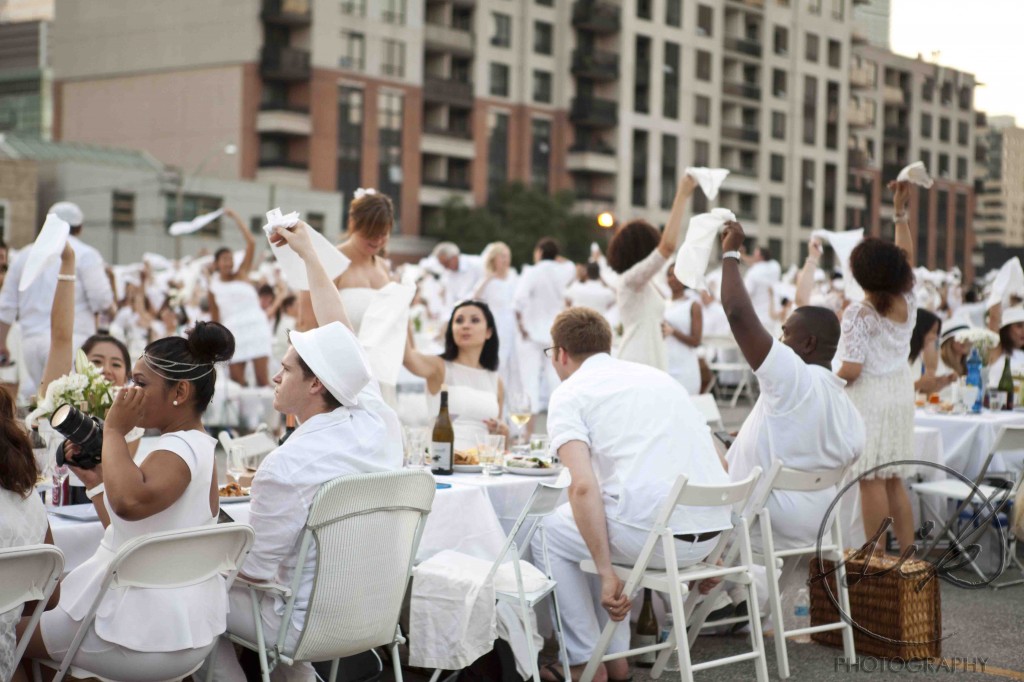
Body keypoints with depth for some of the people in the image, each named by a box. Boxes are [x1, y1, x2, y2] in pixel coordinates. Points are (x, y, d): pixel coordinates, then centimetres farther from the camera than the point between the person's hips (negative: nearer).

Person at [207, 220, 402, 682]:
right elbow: (342, 335, 6)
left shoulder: (286, 467, -26)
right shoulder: (378, 423, -8)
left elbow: (254, 569, -18)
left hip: (311, 625, -7)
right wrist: (308, 254, 15)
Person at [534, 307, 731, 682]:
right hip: (713, 531, 7)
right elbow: (716, 461, 25)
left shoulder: (570, 393, 2)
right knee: (603, 532, 33)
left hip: (652, 533, -7)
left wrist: (606, 574, -9)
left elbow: (583, 487, -13)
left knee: (548, 534, 20)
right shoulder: (657, 375, 22)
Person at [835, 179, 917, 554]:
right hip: (901, 396, 7)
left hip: (870, 398, -7)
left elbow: (851, 370, -17)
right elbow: (908, 255, 17)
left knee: (871, 481, -3)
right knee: (893, 479, 14)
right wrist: (901, 212, 19)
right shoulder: (908, 302, 1)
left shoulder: (858, 313, -15)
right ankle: (908, 551, 17)